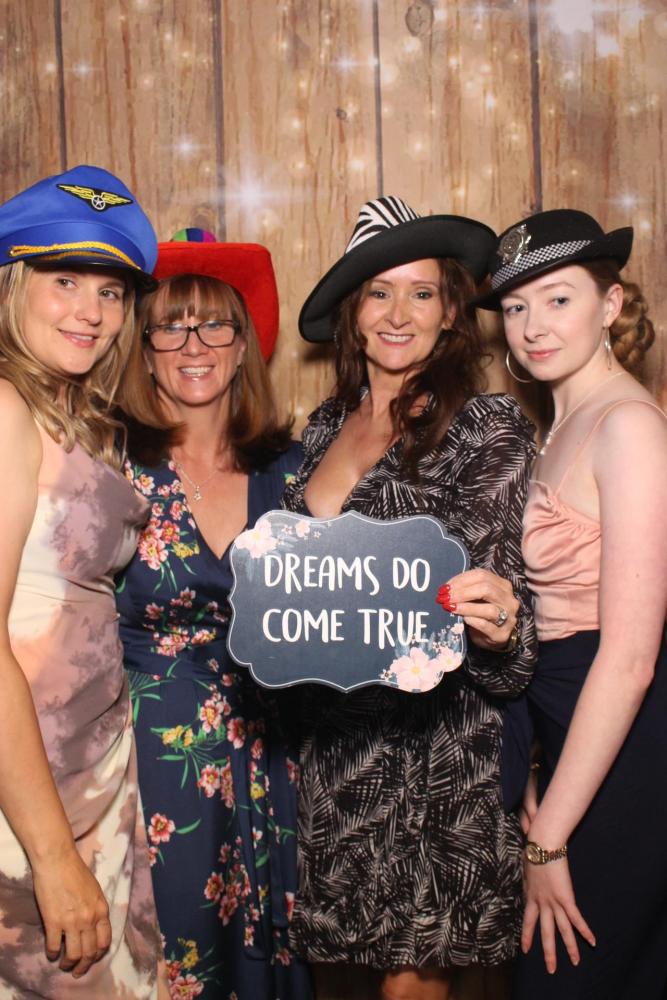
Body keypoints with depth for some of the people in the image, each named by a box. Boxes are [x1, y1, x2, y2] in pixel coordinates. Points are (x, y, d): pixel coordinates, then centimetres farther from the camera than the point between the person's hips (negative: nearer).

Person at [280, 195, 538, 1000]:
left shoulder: (487, 427, -8)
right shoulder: (325, 427, 8)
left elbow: (493, 584, -12)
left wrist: (495, 625, -31)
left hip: (437, 744, -5)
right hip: (337, 736, 5)